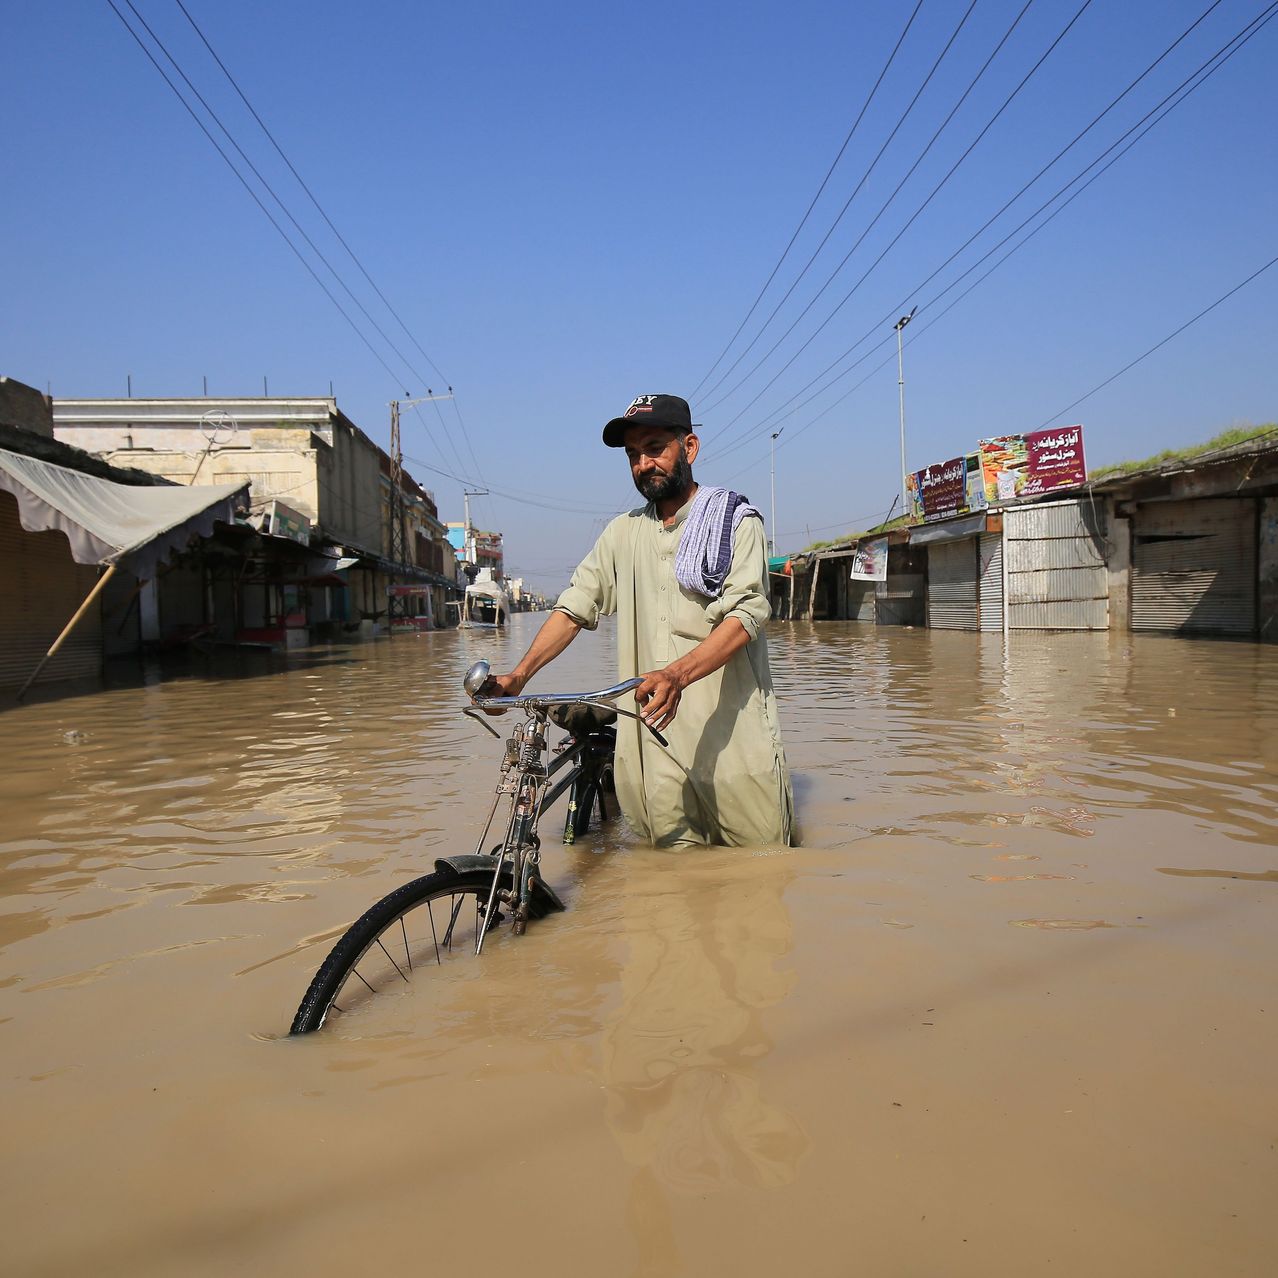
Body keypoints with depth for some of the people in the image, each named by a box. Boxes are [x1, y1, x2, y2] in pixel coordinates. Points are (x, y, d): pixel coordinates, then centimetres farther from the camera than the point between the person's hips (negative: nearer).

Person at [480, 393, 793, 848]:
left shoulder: (737, 521, 0)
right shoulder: (622, 533, 15)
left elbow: (746, 614, -14)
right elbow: (574, 607, 13)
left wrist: (678, 674, -30)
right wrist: (519, 674, -1)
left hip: (734, 738, -3)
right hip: (654, 737, 3)